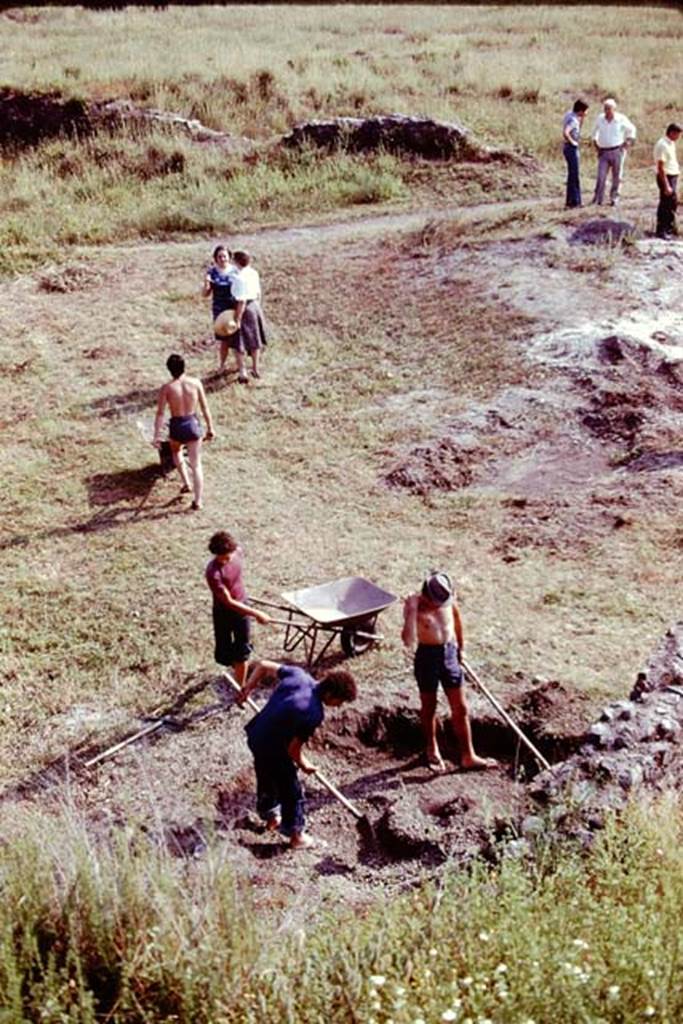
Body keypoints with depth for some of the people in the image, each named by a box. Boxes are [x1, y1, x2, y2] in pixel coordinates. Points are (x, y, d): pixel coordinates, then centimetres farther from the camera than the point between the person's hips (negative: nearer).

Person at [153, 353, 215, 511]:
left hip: (176, 427, -1)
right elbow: (205, 408, -1)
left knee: (176, 452, 33)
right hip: (193, 425, 1)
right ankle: (198, 501, 9)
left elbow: (160, 413, -12)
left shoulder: (167, 388, -11)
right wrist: (210, 428, 8)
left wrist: (157, 436, -9)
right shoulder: (196, 383, -6)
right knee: (196, 465, 9)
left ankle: (186, 483, 30)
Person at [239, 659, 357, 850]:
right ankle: (296, 835, 31)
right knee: (292, 792, 14)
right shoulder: (314, 714, -29)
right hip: (273, 750, -8)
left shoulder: (298, 675, -11)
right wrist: (305, 765, 0)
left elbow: (263, 666, -1)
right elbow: (293, 749, -20)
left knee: (267, 780, 31)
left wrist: (247, 688, 10)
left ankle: (271, 817, 53)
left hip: (255, 736, 8)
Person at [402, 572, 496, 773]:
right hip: (427, 656, -4)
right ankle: (432, 750, 35)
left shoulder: (449, 598, -6)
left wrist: (460, 647, 24)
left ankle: (468, 757, 16)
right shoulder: (416, 605, -18)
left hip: (449, 653, 4)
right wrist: (411, 612, -34)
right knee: (429, 707, 13)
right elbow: (408, 641, -29)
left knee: (461, 709, 7)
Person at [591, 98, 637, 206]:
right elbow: (596, 131, 22)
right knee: (601, 176, -8)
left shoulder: (621, 119, -2)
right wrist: (595, 144, 12)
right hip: (603, 152, 1)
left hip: (617, 151, -1)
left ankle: (614, 199, 12)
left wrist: (628, 143, 3)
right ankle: (598, 199, -4)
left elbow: (631, 130, 12)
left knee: (617, 177, 3)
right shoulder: (599, 119, 4)